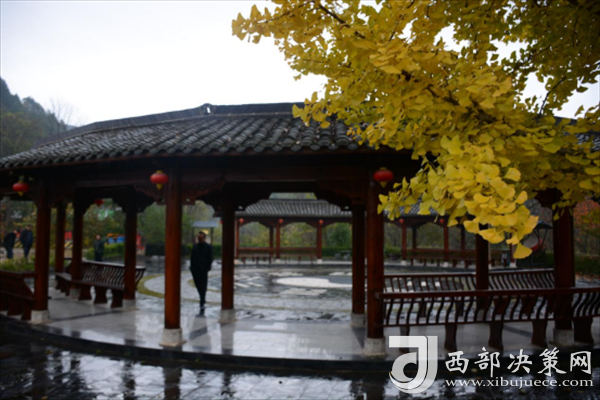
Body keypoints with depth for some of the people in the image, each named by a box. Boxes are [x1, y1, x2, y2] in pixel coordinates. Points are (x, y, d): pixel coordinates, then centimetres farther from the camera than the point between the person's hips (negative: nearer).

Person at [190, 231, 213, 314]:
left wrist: (207, 268, -10)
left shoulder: (208, 247, -2)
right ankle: (203, 300, 32)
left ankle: (202, 306, -3)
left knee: (203, 287, -4)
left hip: (203, 270, -5)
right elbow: (192, 257, 13)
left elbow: (210, 259, -3)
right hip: (195, 270, 5)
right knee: (198, 286, 11)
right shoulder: (195, 246, 11)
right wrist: (191, 267, 5)